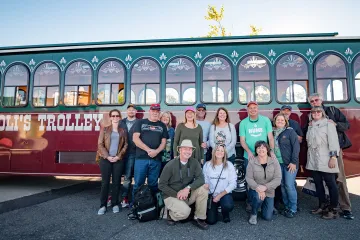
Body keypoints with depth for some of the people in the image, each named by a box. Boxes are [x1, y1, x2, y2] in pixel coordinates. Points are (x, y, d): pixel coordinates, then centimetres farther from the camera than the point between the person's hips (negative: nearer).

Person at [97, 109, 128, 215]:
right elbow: (100, 144, 0)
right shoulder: (104, 129, 8)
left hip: (118, 159, 1)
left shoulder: (123, 131, 10)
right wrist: (107, 156, -10)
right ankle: (103, 205, 10)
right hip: (106, 159, -1)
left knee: (116, 182, 5)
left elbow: (125, 145, 4)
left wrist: (118, 156, -8)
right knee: (105, 182, 1)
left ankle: (115, 204, 17)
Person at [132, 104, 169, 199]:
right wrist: (149, 150, -12)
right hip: (141, 158, -2)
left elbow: (163, 142, 8)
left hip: (156, 159, 2)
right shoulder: (140, 122, 7)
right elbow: (135, 138, -4)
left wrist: (156, 151, -12)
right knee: (138, 184, 3)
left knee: (153, 185, 8)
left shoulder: (162, 125, 15)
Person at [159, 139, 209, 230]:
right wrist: (177, 194, -18)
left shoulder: (194, 162, -5)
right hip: (171, 196, -4)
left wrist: (188, 188, -27)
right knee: (185, 211, -30)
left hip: (187, 194, 4)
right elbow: (161, 185, -10)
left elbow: (201, 179, -12)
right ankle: (171, 214, 6)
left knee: (203, 189, -21)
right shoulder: (170, 165, -14)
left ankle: (199, 218, -4)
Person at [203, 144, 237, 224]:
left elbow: (233, 184, -8)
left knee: (228, 206, -34)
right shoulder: (207, 165, -3)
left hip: (225, 194, -1)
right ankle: (214, 209, 27)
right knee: (211, 221, -10)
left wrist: (220, 195, -13)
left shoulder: (229, 165, -6)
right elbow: (204, 181, -1)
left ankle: (225, 214, 6)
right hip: (211, 195, 1)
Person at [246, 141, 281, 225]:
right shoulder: (252, 162, -12)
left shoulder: (274, 162, -9)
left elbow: (278, 179, -14)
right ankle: (253, 214, -3)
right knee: (258, 197, -36)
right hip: (255, 190, -2)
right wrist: (257, 188, -29)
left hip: (269, 192, 2)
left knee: (268, 217, 0)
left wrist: (265, 187, -27)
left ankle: (264, 205, 35)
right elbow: (248, 178, -13)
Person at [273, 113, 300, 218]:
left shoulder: (290, 131, -4)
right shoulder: (273, 132, 9)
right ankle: (286, 207, 22)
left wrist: (293, 162, -13)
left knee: (289, 185, -4)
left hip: (290, 164, -4)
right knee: (283, 185, 9)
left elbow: (296, 147, -8)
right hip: (278, 163, 4)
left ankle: (293, 209, 11)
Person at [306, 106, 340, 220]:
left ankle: (333, 210, 8)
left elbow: (333, 141, -10)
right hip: (313, 160, 6)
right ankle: (322, 206, 23)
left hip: (325, 160, -6)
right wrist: (309, 157, 14)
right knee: (318, 184, 11)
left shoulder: (328, 124, -3)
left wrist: (333, 157, -17)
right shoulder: (310, 127, 14)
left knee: (331, 184, 0)